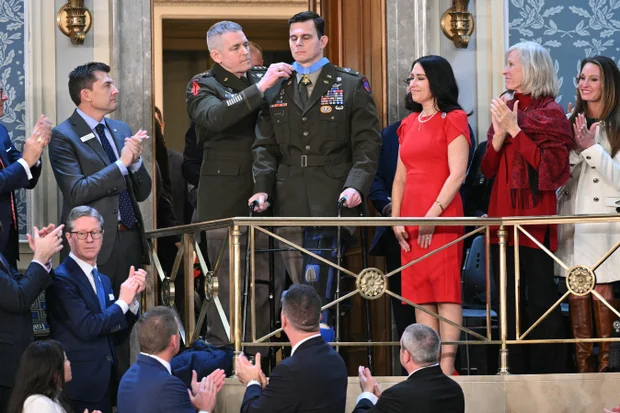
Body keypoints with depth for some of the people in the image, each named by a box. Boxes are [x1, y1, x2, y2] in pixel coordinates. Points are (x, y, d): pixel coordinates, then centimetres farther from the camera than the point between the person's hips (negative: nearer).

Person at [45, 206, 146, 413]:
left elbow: (118, 335, 14)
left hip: (106, 384, 8)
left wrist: (132, 297, 0)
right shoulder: (61, 279, -11)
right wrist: (122, 301, -10)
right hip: (79, 387, -8)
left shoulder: (103, 280, 15)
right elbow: (86, 328, -20)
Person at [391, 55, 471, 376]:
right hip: (411, 220, 7)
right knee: (419, 296, 4)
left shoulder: (453, 120, -2)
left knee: (446, 293, -8)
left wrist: (434, 213, -17)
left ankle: (446, 367, -10)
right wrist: (395, 218, 7)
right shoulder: (408, 124, 18)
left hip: (442, 218, -7)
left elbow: (457, 174, -10)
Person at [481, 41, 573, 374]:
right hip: (503, 218, 6)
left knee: (540, 299, -5)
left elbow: (551, 166, -13)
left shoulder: (551, 113, -3)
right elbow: (488, 169, 12)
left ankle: (547, 374, -1)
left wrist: (515, 130, -13)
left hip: (535, 218, -6)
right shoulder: (504, 110, 14)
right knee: (509, 301, 8)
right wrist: (498, 136, -6)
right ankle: (515, 370, 14)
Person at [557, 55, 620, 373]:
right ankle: (583, 367, 7)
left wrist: (592, 149, -13)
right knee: (576, 294, 3)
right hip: (572, 223, 4)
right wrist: (577, 149, -6)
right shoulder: (570, 123, 12)